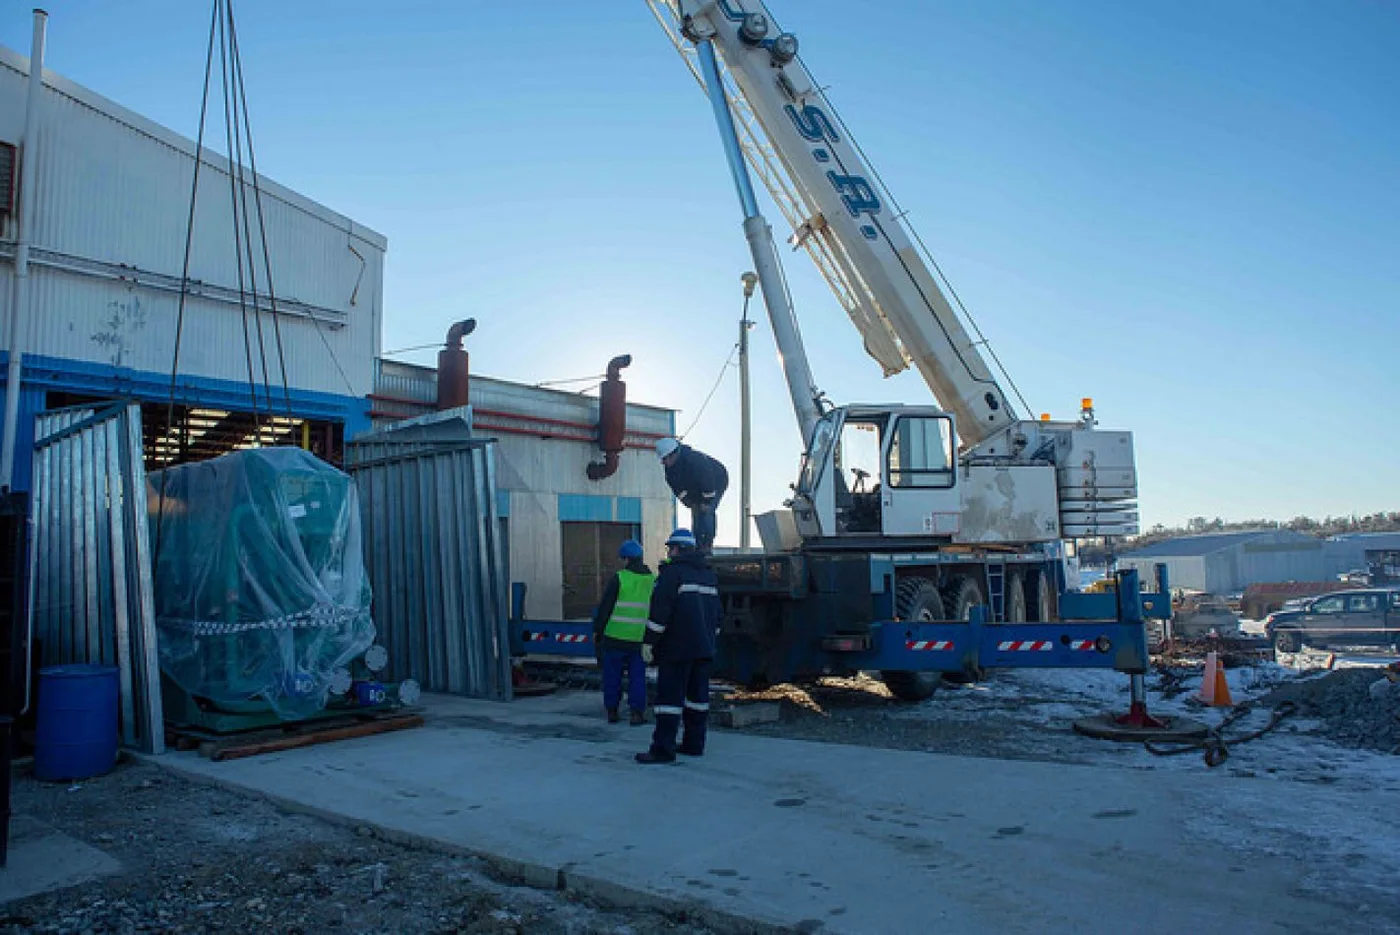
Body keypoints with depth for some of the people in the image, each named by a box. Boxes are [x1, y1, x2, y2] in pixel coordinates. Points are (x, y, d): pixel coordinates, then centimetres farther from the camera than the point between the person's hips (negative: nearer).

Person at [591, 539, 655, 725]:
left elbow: (604, 607, -6)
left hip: (616, 637, -3)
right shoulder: (653, 580, 6)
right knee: (637, 676, 9)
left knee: (613, 676, 8)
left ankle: (612, 711, 13)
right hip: (640, 639, 3)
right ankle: (637, 713, 5)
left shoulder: (619, 578, -8)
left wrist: (597, 630, 4)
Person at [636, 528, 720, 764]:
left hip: (677, 647, -8)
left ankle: (663, 748, -8)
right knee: (698, 694, 12)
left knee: (670, 695, -7)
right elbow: (716, 611, 22)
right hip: (704, 647, 8)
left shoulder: (673, 571, -10)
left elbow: (660, 609, -16)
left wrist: (650, 641, -12)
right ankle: (694, 744, 17)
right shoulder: (709, 574, 17)